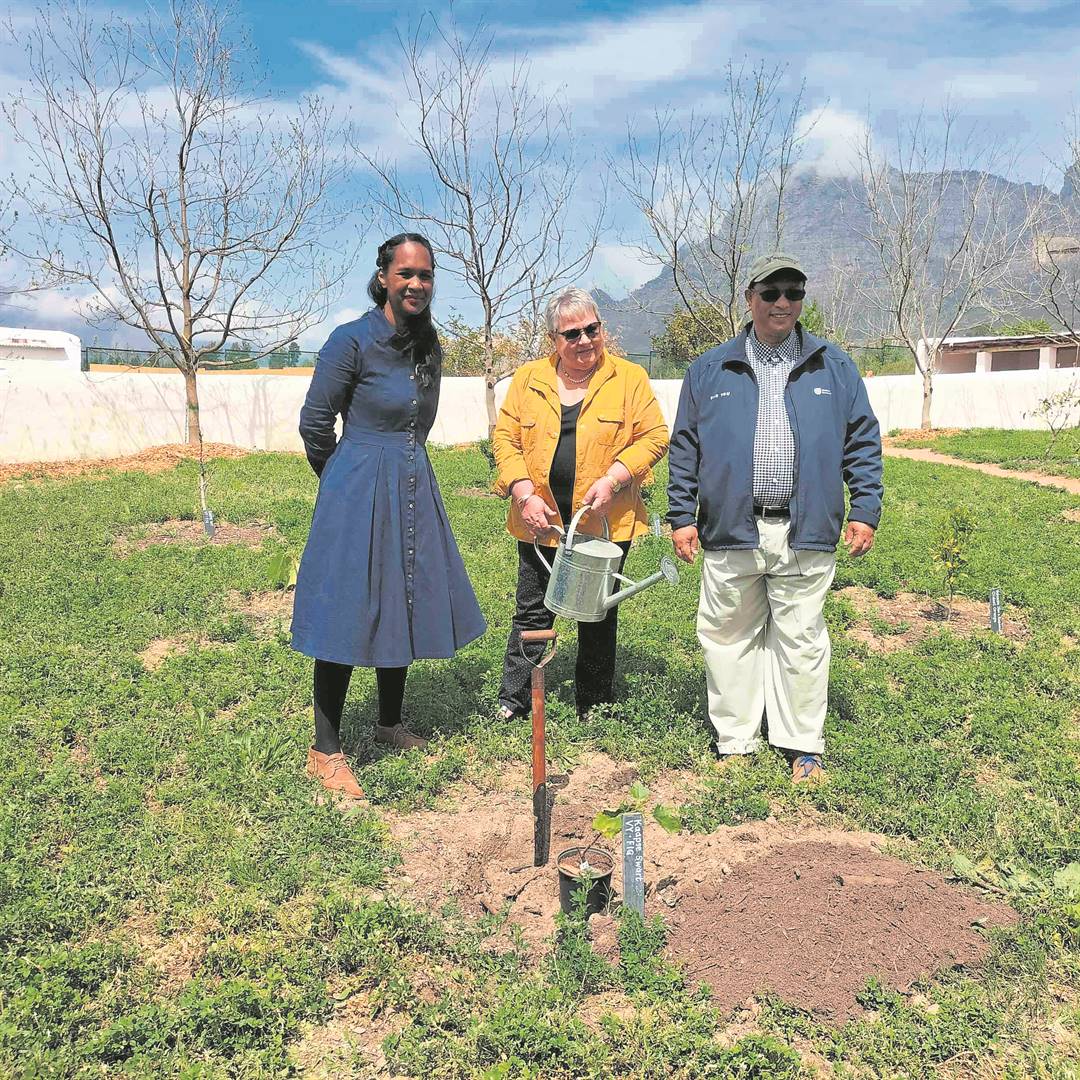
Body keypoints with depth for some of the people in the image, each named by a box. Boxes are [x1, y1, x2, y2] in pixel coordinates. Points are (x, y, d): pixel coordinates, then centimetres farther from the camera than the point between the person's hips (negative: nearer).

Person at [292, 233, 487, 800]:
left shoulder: (429, 348, 9)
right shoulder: (351, 340, -12)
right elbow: (314, 423, -6)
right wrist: (347, 476, 7)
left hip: (413, 491, 7)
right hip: (358, 495, -7)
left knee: (405, 608, 13)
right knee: (349, 616, -2)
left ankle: (390, 723, 32)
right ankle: (325, 751, 11)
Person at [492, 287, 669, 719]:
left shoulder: (629, 378, 1)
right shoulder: (528, 379, 6)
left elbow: (654, 437, -3)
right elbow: (505, 438, 4)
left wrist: (613, 479, -16)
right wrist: (524, 494, -9)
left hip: (605, 523, -1)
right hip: (541, 521, 1)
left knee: (599, 619, 11)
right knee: (532, 613, 8)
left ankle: (594, 711, 26)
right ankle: (511, 703, 20)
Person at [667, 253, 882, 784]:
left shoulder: (834, 367, 10)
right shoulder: (709, 370, 9)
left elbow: (863, 442, 11)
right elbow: (684, 450, 9)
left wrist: (865, 511, 3)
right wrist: (681, 516, 3)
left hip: (805, 534, 0)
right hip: (731, 532, 1)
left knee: (801, 640, 6)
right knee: (729, 638, 6)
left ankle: (804, 746, 20)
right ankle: (735, 741, 19)